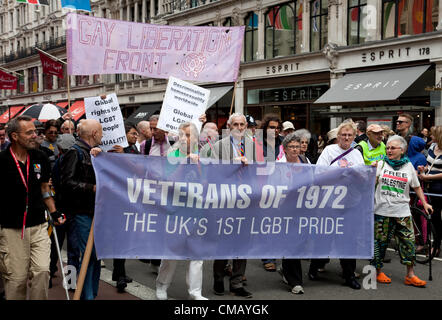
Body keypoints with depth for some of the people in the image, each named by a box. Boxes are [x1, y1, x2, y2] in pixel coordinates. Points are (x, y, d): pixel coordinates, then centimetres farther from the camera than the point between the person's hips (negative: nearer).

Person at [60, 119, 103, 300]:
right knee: (89, 255, -6)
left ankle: (93, 293, 24)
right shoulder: (75, 153, -9)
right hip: (82, 212, -8)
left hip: (96, 210, 8)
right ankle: (86, 295, 4)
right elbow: (67, 183, -19)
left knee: (97, 253, 12)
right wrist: (92, 188, -24)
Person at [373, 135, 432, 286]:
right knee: (380, 241, 3)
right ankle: (378, 271, 18)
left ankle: (410, 275, 10)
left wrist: (424, 203, 11)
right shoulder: (381, 164, 5)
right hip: (382, 211, -1)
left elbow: (417, 187, 15)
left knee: (408, 241, 1)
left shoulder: (408, 166, 9)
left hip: (402, 212, 2)